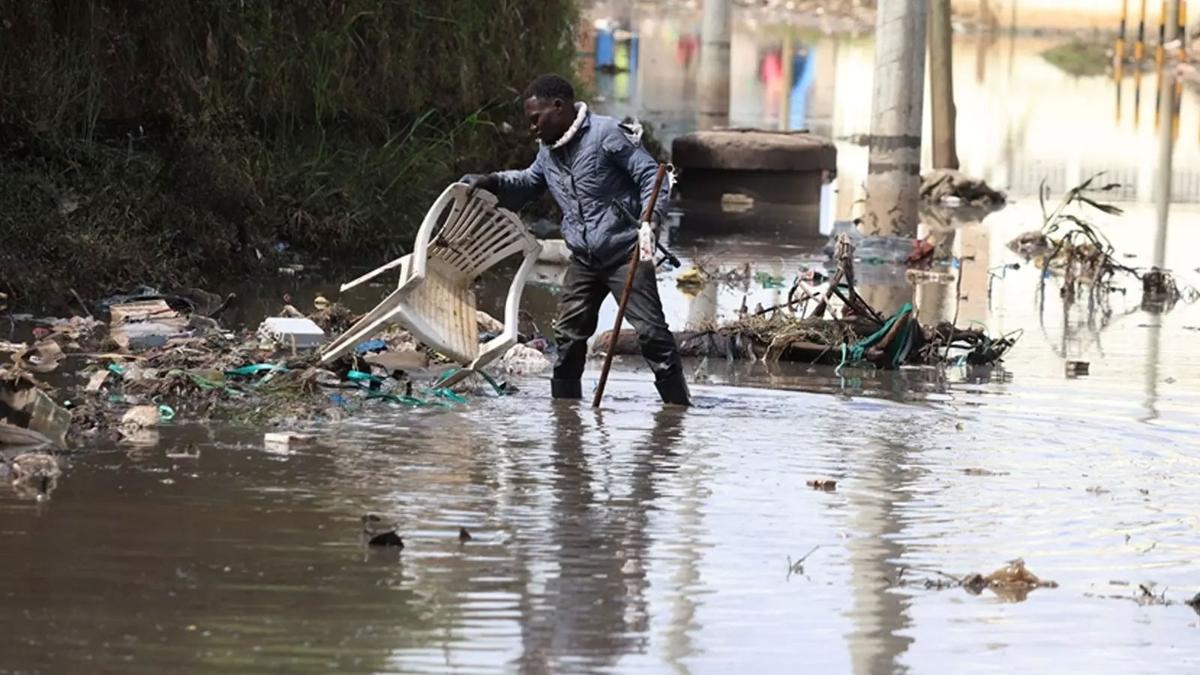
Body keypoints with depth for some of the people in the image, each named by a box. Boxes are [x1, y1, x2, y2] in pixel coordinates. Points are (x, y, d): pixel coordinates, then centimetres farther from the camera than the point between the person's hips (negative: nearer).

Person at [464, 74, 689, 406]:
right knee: (568, 335, 7)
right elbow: (528, 182, 31)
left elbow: (650, 174, -14)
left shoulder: (606, 133, -11)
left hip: (624, 253, -8)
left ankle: (679, 407, -8)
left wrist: (649, 220, -28)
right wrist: (491, 182, 13)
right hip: (584, 260, 8)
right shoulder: (548, 151, 13)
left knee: (651, 332, -11)